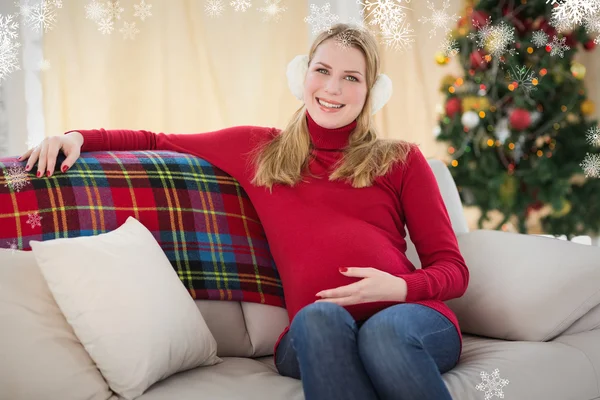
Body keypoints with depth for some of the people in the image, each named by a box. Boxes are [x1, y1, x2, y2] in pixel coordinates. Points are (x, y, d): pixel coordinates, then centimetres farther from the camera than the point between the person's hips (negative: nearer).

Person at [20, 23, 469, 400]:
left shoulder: (401, 160, 16)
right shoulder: (259, 149, 19)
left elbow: (452, 269, 12)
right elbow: (157, 142, 27)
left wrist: (401, 287, -10)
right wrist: (78, 138, 10)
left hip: (411, 315, 0)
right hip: (317, 334, 0)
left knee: (384, 329, -37)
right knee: (319, 316, -36)